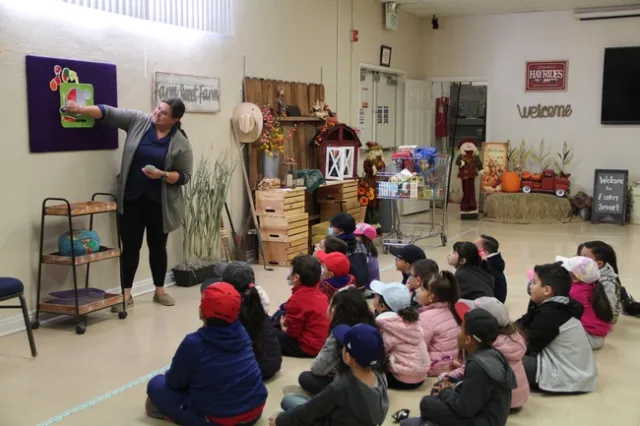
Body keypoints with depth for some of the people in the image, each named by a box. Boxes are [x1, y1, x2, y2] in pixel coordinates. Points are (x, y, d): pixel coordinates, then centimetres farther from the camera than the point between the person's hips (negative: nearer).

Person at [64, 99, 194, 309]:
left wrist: (162, 175, -21)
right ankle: (126, 294, 11)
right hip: (131, 199, 1)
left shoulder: (181, 143, -6)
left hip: (160, 202, -1)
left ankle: (160, 291, 23)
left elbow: (184, 176, -6)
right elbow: (109, 113, -4)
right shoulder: (138, 121, -1)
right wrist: (80, 109, -16)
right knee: (130, 246, 4)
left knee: (157, 246, 10)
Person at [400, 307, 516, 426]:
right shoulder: (492, 355, 1)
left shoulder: (477, 366, -26)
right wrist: (455, 389, 3)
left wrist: (446, 392, -6)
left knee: (427, 403, -7)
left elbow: (465, 408, -22)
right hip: (486, 415, 9)